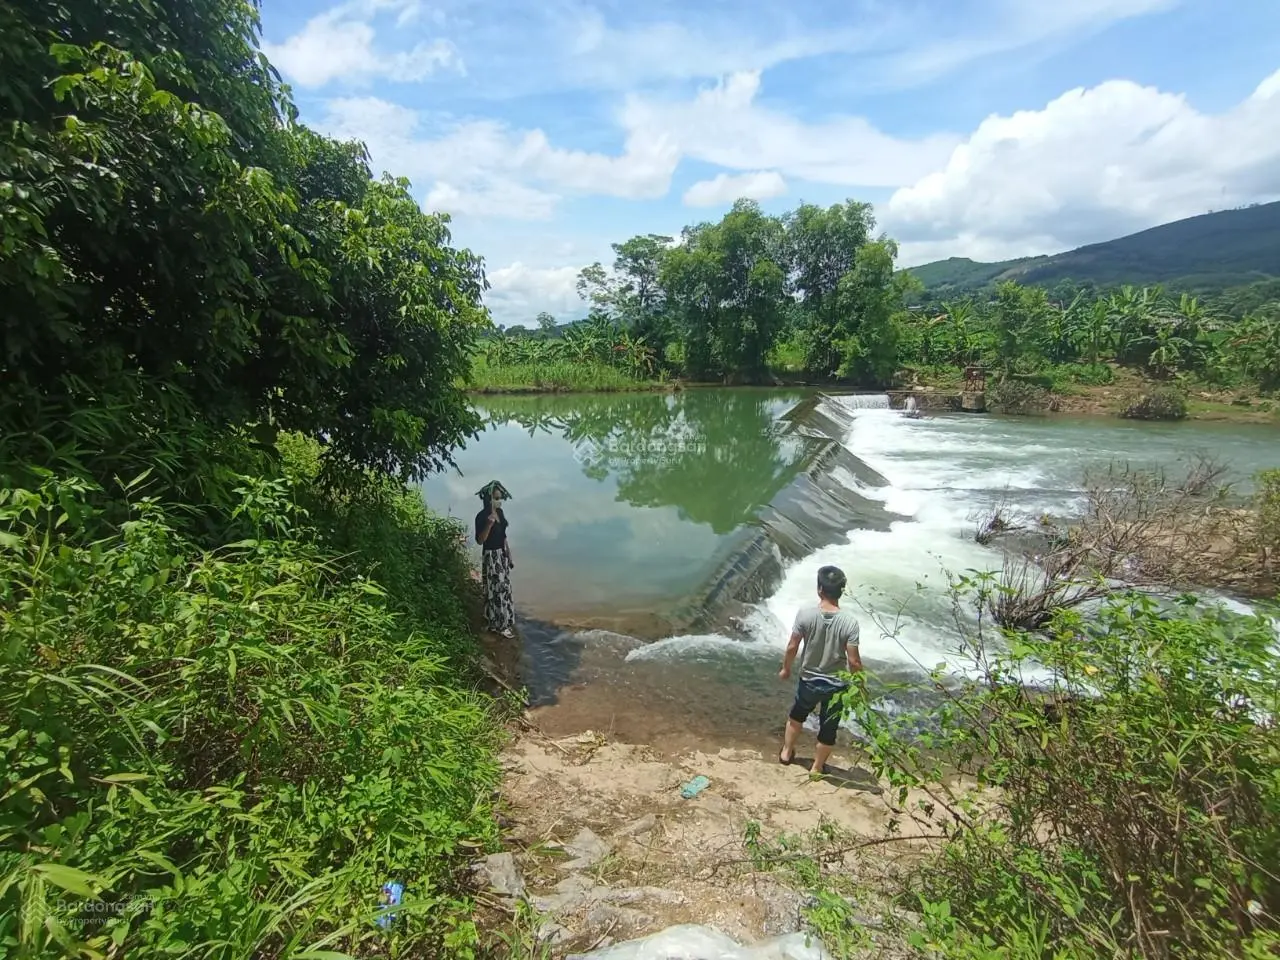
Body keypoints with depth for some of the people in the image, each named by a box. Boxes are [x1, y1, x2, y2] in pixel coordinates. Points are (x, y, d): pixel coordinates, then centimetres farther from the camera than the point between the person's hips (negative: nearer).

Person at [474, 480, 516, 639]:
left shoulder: (500, 512, 5)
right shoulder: (482, 516, -18)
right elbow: (480, 540, -21)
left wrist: (510, 557, 15)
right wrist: (489, 524, -35)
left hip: (503, 555, 8)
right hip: (491, 557, -8)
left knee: (505, 588, 16)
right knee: (497, 590, 0)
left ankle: (504, 621, 30)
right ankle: (500, 625, 12)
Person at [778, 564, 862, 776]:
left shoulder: (805, 614, -20)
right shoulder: (849, 622, -23)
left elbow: (792, 647, -11)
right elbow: (853, 661, -18)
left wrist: (786, 668, 8)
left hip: (809, 680, 1)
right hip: (836, 685, -1)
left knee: (797, 715, 30)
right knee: (828, 729, 21)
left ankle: (786, 752, 46)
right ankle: (817, 768, 39)